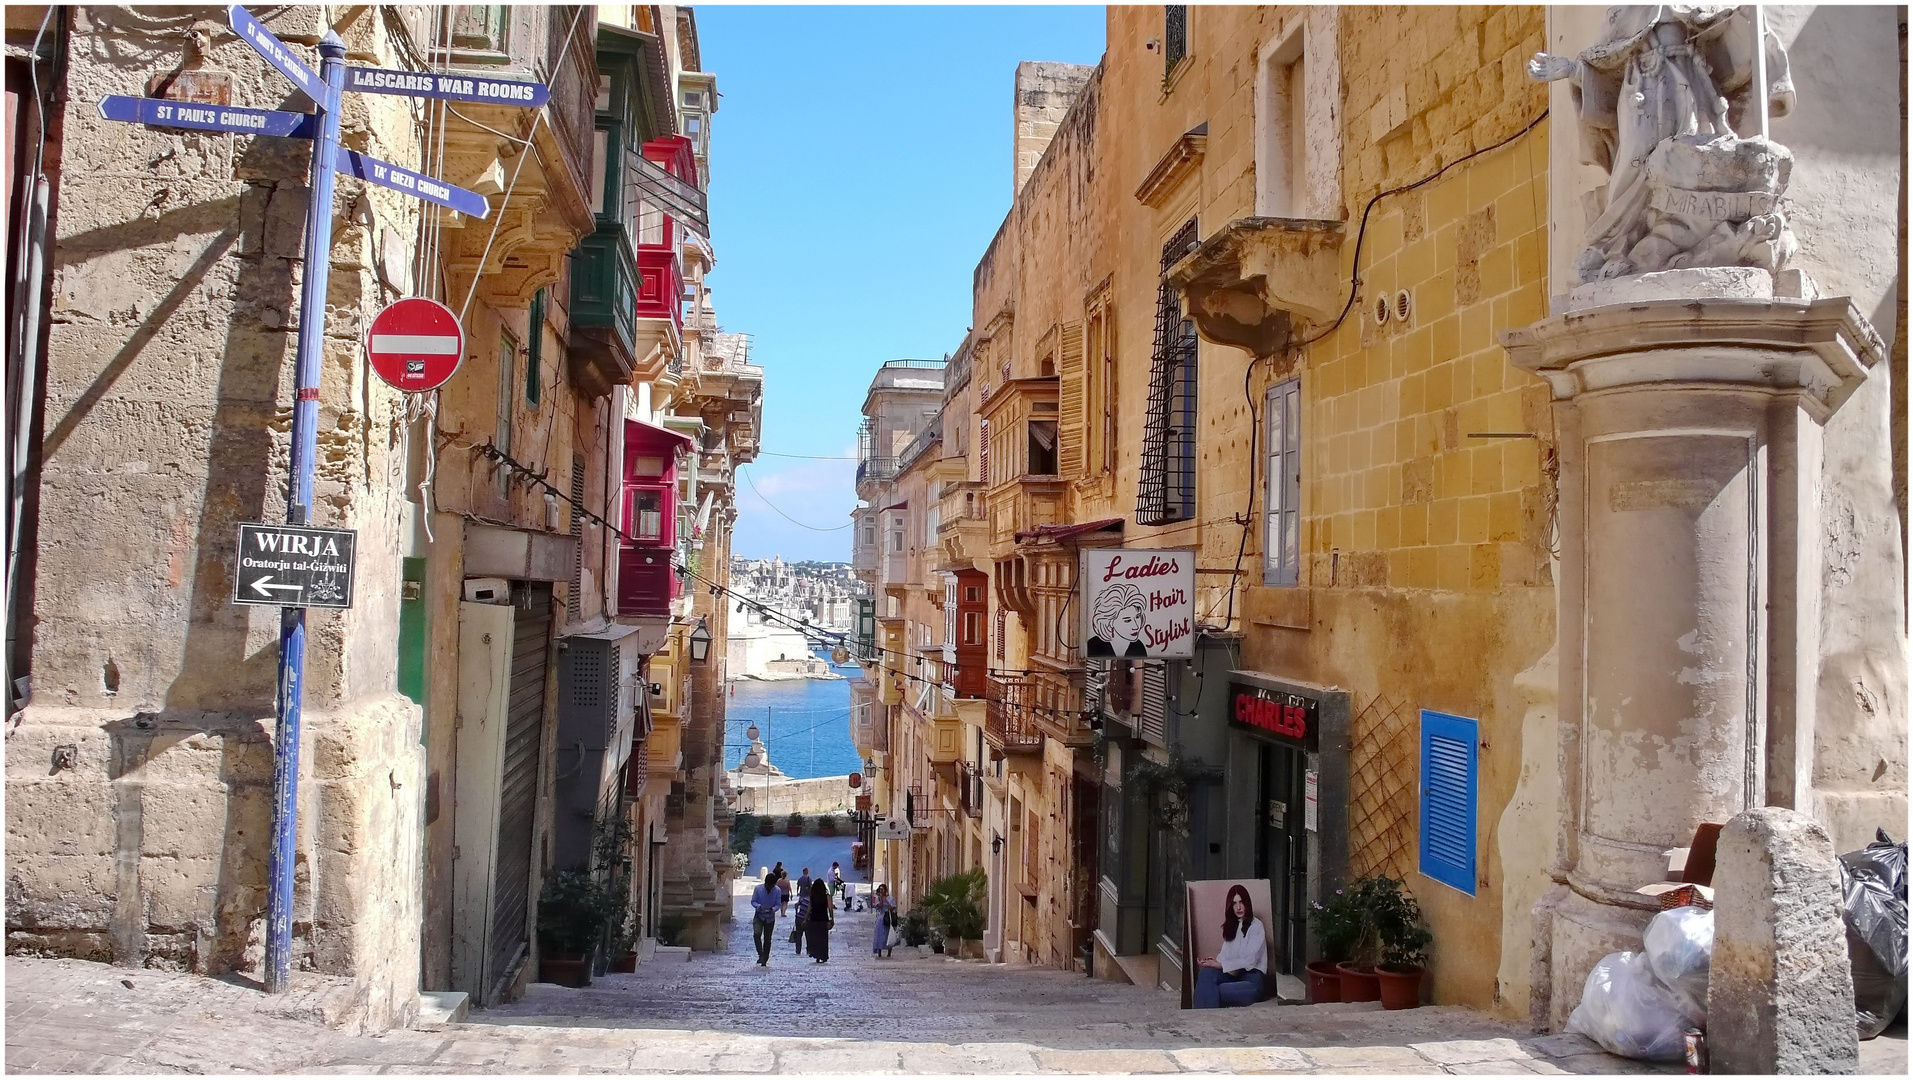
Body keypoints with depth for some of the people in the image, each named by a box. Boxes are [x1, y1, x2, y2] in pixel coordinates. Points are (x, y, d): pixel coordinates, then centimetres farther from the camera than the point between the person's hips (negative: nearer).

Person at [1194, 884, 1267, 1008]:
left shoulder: (1256, 925, -1)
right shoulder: (1231, 926, 20)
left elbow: (1250, 960, -11)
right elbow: (1225, 953, 10)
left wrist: (1220, 965, -18)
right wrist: (1214, 961, -13)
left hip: (1252, 977, -6)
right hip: (1234, 974, 6)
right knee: (1206, 972, -27)